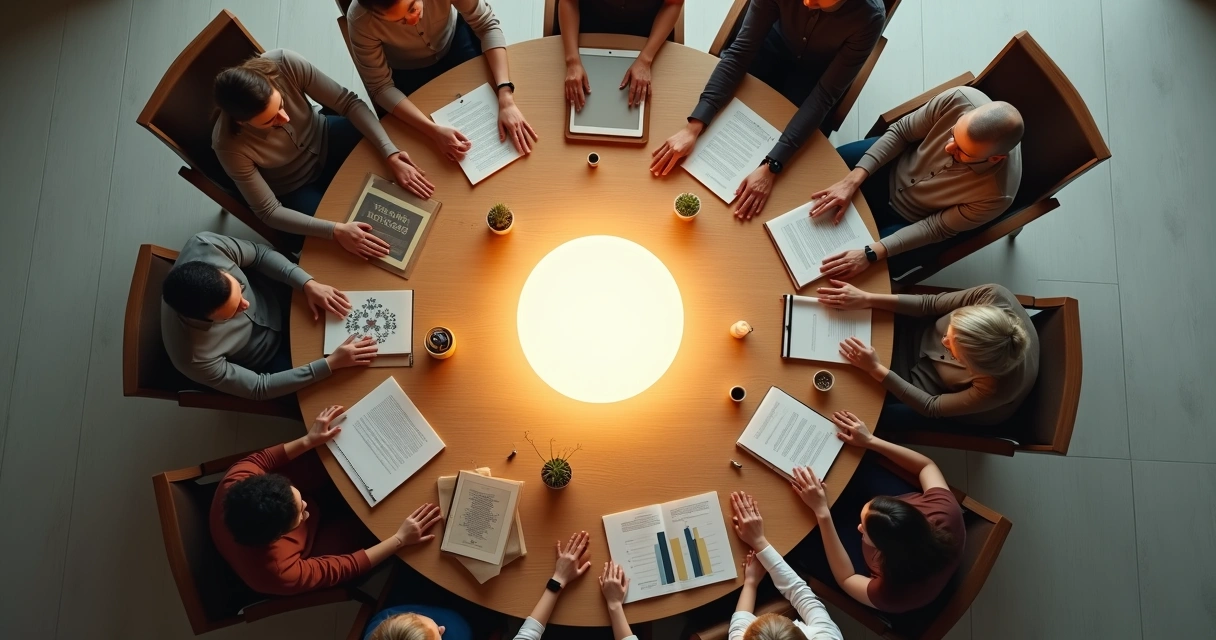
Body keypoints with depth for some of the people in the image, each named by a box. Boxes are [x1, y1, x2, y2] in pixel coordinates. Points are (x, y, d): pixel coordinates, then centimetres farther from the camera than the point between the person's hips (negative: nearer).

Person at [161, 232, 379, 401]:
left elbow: (259, 253, -14)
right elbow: (259, 388, -26)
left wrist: (308, 284, -28)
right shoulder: (196, 359, -40)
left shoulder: (205, 246, -35)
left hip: (276, 296, 4)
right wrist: (331, 363, -33)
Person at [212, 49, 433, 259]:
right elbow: (268, 211, -26)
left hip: (327, 139, 3)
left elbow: (349, 102, -21)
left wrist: (390, 154, -31)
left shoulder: (286, 64, -32)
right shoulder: (230, 145, -35)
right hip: (295, 189, -3)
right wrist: (335, 230, -37)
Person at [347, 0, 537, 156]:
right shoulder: (361, 21, -37)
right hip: (407, 71, -1)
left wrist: (506, 98, -39)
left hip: (453, 38, 2)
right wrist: (434, 131, -42)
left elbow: (487, 25, -27)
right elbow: (380, 87, -28)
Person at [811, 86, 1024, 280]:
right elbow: (900, 132, -16)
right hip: (890, 167, 3)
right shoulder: (959, 100, -31)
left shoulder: (996, 194, -35)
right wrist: (852, 180, -25)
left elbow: (937, 227, -22)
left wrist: (871, 254, -31)